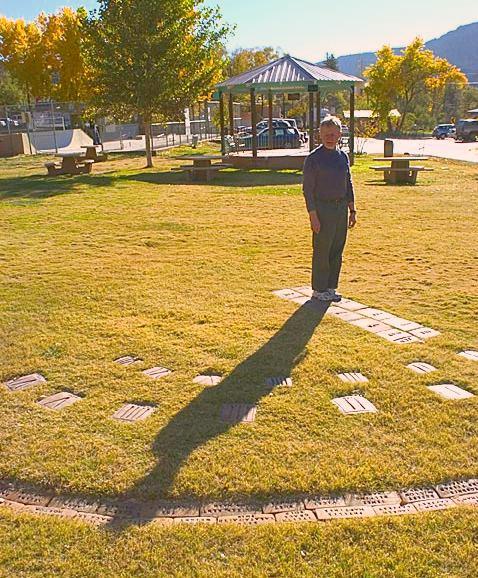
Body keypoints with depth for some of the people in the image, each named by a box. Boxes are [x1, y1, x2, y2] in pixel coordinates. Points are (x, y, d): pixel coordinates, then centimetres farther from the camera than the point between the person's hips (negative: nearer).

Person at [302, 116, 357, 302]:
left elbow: (348, 184, 17)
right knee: (322, 251, -1)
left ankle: (331, 287, 21)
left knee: (337, 251, 10)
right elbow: (307, 189, -11)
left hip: (342, 209, 6)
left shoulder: (343, 156, 11)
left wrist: (352, 210, 12)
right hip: (323, 209, -6)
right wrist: (313, 216, -16)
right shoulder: (313, 158, -8)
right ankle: (318, 290, 10)